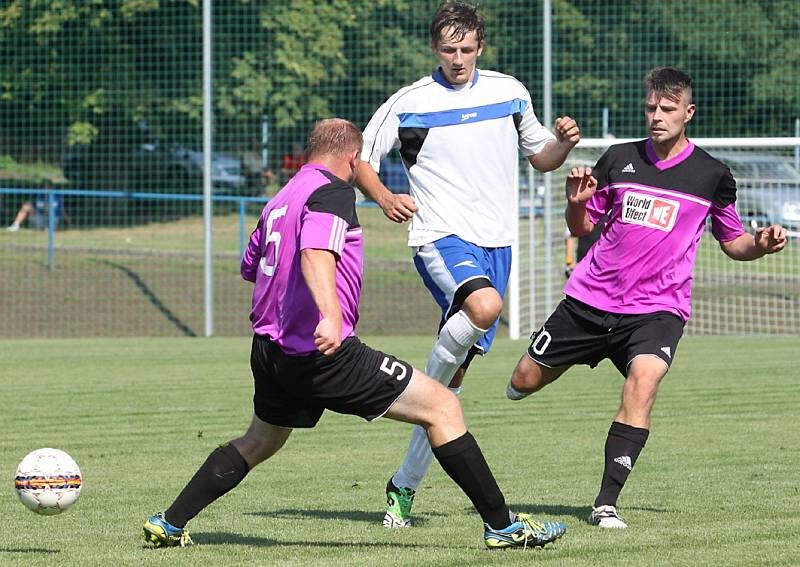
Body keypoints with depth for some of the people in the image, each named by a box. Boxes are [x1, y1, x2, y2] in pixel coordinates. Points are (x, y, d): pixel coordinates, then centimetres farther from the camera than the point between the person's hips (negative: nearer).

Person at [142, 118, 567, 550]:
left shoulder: (280, 199, 16)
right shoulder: (333, 193, -10)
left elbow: (250, 266, 32)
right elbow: (315, 253, -28)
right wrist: (329, 313, -42)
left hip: (269, 349, 9)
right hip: (326, 354, -9)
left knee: (259, 442, 31)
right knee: (441, 406, -5)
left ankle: (169, 524, 29)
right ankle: (502, 526, -9)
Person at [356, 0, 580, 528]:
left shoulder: (510, 93, 10)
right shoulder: (409, 104, -1)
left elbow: (542, 157, 21)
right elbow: (358, 159, 5)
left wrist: (564, 142, -2)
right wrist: (385, 199, -14)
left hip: (496, 242, 4)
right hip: (441, 236, -4)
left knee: (454, 376, 4)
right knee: (485, 305, -37)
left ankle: (405, 486, 12)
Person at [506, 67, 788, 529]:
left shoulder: (713, 175, 1)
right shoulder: (619, 159, 3)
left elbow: (733, 243, 12)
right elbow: (582, 227, 12)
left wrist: (762, 243, -10)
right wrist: (577, 203, -10)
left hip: (657, 309, -2)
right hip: (589, 299, 3)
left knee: (644, 381, -30)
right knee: (525, 382, 8)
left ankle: (606, 503, -26)